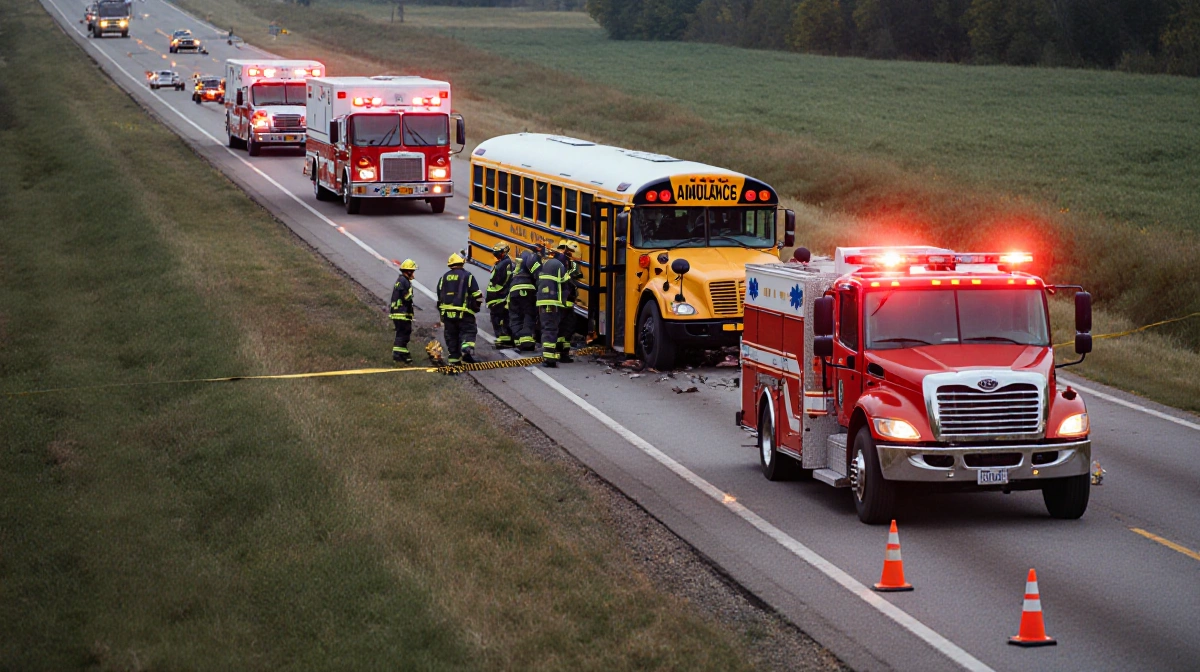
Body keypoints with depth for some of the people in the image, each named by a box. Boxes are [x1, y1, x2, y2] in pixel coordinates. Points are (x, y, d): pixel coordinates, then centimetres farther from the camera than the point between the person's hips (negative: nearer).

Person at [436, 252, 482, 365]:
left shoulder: (444, 278, 11)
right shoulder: (467, 276, -3)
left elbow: (440, 295, 17)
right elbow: (477, 295, -4)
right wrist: (476, 307, 13)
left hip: (447, 312, 4)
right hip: (464, 312, -4)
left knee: (451, 335, 10)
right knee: (468, 331, 0)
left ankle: (453, 358, 11)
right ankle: (466, 347, -28)